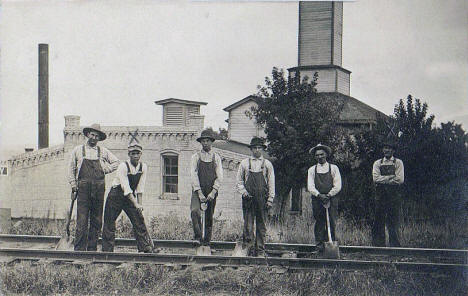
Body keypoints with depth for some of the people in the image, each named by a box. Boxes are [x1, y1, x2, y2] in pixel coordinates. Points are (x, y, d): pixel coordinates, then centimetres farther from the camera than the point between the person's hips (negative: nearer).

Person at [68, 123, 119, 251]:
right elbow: (71, 169, 13)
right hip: (83, 187, -2)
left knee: (97, 220, 2)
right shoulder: (78, 150, 11)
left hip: (99, 188, 2)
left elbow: (116, 162, 24)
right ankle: (79, 249, -8)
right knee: (82, 219, -9)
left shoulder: (103, 151, 14)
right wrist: (73, 185, 4)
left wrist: (106, 169, 8)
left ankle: (92, 249, 8)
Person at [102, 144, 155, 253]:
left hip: (131, 196, 4)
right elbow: (126, 188, -25)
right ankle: (107, 250, 3)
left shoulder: (143, 167, -4)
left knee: (139, 221, -5)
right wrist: (135, 204, -31)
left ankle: (146, 248, -6)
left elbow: (140, 188, -3)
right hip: (116, 196, -4)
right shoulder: (123, 166, -19)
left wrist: (140, 204, -10)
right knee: (109, 223, -4)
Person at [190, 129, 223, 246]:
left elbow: (220, 177, 1)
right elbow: (193, 175, -4)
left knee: (209, 217, 3)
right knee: (195, 211, -24)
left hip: (211, 192, 1)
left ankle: (207, 240, 12)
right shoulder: (196, 157, 5)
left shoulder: (216, 157, 8)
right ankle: (198, 236, -18)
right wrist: (199, 193, -15)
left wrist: (213, 192, -12)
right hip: (198, 191, -1)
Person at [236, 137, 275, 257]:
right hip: (248, 198, 0)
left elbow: (271, 183, 8)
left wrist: (270, 199, 0)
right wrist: (244, 192, -6)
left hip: (262, 198, 0)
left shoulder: (267, 164, 9)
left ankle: (260, 250, 7)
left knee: (261, 225, 2)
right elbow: (239, 181, 11)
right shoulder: (244, 163, 9)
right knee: (248, 224, -5)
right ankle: (249, 248, -2)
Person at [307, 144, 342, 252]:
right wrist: (320, 195, -13)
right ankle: (319, 245, 3)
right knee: (319, 223, -1)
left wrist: (328, 195, -10)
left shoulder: (333, 168, 8)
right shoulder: (312, 170, 10)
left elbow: (338, 186, 2)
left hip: (331, 199, -1)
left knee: (331, 222, -5)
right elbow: (310, 187, 2)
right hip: (317, 200, 1)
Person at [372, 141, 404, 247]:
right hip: (380, 195, 2)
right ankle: (379, 246, 3)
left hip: (394, 196, -2)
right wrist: (391, 177, -8)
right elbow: (376, 178, -3)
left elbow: (400, 179, -5)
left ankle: (394, 246, 2)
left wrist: (384, 179, -4)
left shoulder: (398, 163, 7)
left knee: (393, 223, -3)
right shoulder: (377, 163, 13)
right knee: (378, 223, -1)